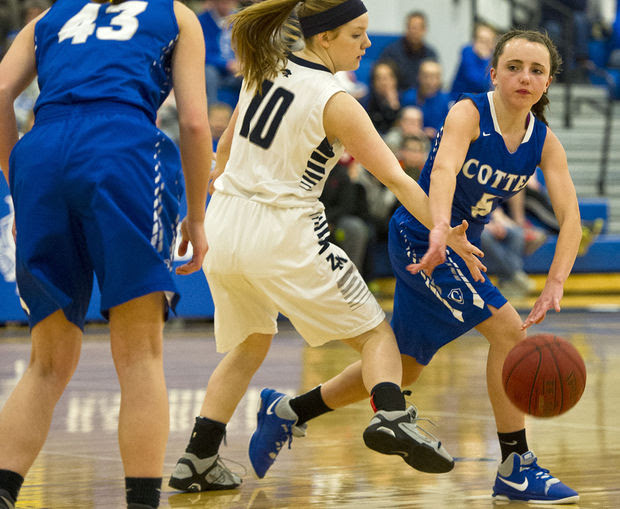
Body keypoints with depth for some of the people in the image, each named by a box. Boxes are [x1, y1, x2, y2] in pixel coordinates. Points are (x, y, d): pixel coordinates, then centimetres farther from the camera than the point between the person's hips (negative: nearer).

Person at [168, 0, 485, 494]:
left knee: (250, 344, 25)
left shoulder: (263, 71, 6)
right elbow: (396, 179, -15)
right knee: (375, 332, 4)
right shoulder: (335, 102, -13)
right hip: (283, 234, -6)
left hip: (223, 225, 7)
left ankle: (197, 461, 20)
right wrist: (447, 234, -13)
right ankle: (391, 417, -24)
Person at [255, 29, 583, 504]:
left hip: (459, 247, 8)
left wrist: (556, 283, -31)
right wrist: (440, 228, -59)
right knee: (507, 330, -19)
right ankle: (516, 469, -11)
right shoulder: (469, 114, -20)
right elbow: (444, 167, -39)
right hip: (422, 239, -8)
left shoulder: (545, 141, -4)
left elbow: (570, 215, -14)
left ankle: (288, 411, 32)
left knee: (403, 366, 16)